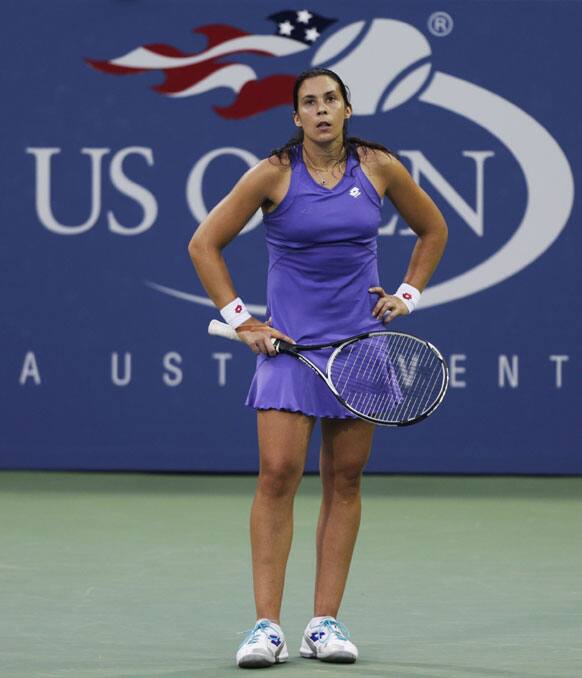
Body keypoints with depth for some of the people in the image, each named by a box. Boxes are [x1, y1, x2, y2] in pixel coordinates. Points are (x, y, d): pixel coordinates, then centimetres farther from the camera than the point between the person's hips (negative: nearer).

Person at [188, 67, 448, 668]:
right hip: (289, 342, -3)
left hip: (360, 342, 3)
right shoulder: (274, 174, -6)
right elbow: (204, 244, -1)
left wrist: (409, 295, 8)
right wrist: (241, 321, -4)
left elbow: (432, 229, 18)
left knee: (344, 480, 3)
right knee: (278, 473, -11)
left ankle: (325, 622, 7)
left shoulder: (379, 167, 1)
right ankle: (267, 626, -10)